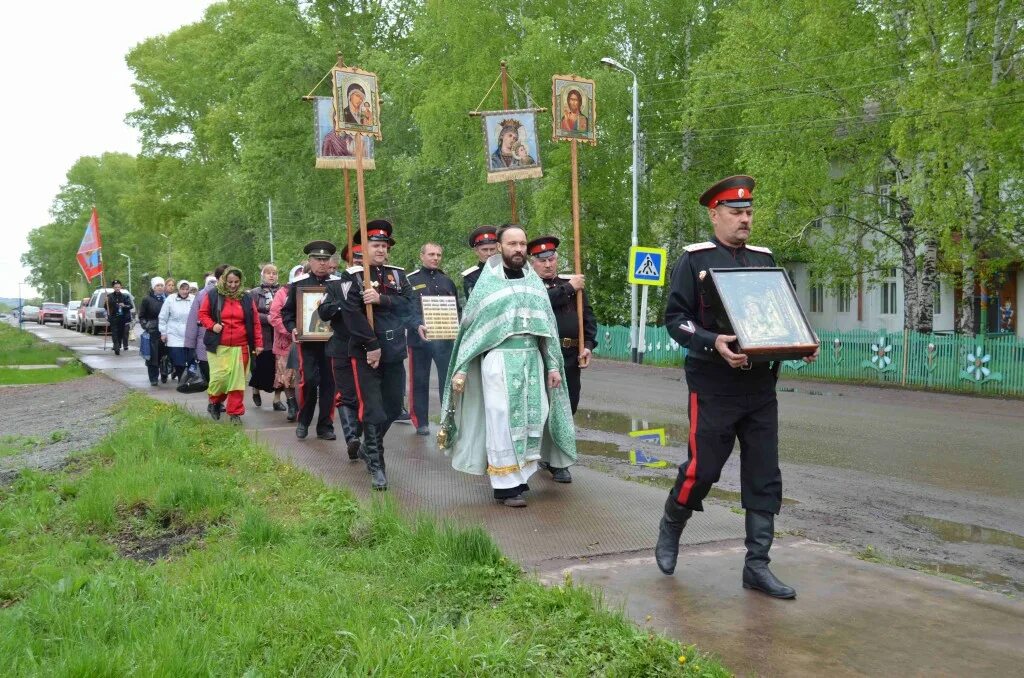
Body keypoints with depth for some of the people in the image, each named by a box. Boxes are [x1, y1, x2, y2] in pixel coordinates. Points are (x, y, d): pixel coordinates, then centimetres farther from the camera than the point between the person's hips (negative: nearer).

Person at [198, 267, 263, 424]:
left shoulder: (246, 298, 7)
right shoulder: (213, 295, 3)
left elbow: (255, 322, 8)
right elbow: (202, 314, 10)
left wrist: (258, 343, 3)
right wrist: (212, 325, -10)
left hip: (240, 347, 1)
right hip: (218, 346, -1)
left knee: (237, 380, 0)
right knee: (220, 377, -8)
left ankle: (235, 413, 8)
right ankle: (214, 402, 22)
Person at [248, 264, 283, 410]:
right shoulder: (254, 293, 5)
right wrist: (267, 318, -16)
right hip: (262, 336, -1)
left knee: (279, 368, 0)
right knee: (262, 366, 3)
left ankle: (277, 399, 10)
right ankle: (255, 390, 31)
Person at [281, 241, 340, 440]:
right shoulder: (298, 284, 4)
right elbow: (287, 311, 7)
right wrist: (292, 329, -10)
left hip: (332, 340, 2)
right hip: (307, 341, -1)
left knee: (329, 383, 3)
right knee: (308, 380, -10)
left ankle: (325, 426, 13)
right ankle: (303, 421, 10)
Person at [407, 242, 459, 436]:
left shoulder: (447, 281, 14)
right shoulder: (410, 280, 3)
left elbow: (457, 309, 16)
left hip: (444, 338, 2)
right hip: (418, 338, -2)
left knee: (448, 378, 0)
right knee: (419, 381, 6)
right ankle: (421, 423, 15)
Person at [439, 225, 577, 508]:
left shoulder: (534, 281, 12)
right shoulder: (487, 282, 1)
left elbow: (548, 325, 14)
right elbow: (470, 327, 1)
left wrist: (553, 365, 9)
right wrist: (461, 370, -4)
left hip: (532, 359, 4)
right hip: (499, 359, -4)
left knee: (533, 417, 3)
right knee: (503, 420, -3)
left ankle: (520, 473, 18)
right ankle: (506, 484, 3)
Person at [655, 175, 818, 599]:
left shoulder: (764, 260, 12)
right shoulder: (694, 260, -3)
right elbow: (675, 318, -9)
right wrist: (713, 343, -25)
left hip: (761, 387, 5)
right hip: (714, 388, -5)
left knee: (765, 479, 5)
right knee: (702, 469, 0)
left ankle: (757, 566, 15)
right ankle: (670, 530, 28)